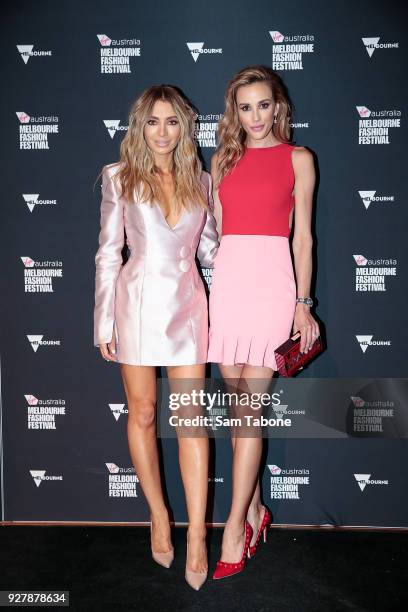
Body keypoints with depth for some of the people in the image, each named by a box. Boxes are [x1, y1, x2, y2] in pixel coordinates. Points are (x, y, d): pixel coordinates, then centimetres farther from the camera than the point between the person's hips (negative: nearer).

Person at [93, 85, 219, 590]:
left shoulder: (200, 180, 9)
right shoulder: (119, 177, 2)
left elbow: (209, 248, 14)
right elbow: (108, 254, 1)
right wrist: (104, 323, -2)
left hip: (187, 305, 1)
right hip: (138, 302, -1)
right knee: (142, 414, 7)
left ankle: (196, 536, 6)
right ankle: (158, 515, 26)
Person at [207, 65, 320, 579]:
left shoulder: (298, 158, 8)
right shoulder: (223, 160, 16)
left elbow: (303, 237, 6)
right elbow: (217, 231, 15)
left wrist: (302, 303, 1)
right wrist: (209, 292, 9)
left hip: (271, 280, -3)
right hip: (227, 278, 4)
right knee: (236, 397, 5)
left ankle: (236, 527, 1)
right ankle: (254, 508, 20)